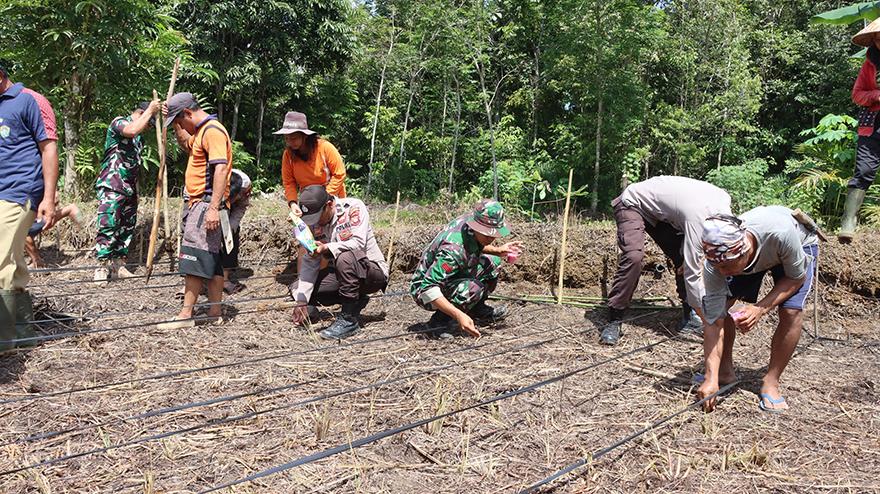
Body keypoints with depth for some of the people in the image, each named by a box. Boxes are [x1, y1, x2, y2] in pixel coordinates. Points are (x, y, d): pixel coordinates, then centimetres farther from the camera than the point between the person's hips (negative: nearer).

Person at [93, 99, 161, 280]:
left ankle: (118, 265, 16)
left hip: (129, 187, 9)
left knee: (127, 227, 9)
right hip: (112, 185, -9)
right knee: (108, 225, -12)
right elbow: (131, 130, -27)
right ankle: (102, 268, -10)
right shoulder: (119, 122, -3)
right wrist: (150, 111, -18)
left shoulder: (140, 137, 21)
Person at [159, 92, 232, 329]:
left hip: (206, 203, -11)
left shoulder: (213, 131, -13)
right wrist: (176, 124, 26)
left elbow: (221, 169, -23)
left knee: (194, 256, -10)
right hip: (198, 203, 11)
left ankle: (186, 315, -7)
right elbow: (186, 144, 43)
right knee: (211, 259, 11)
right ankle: (215, 312, 16)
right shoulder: (202, 131, 20)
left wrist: (213, 208, -28)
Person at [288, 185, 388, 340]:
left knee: (345, 258, -37)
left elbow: (359, 243, -28)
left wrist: (327, 248, -41)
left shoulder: (353, 207, -16)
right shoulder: (314, 223, -1)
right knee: (296, 289, -5)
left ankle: (349, 319, -25)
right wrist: (302, 301, -12)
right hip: (341, 274, 7)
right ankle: (355, 301, 4)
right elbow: (309, 262, -4)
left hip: (373, 271, -6)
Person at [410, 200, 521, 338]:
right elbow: (428, 287, -40)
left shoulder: (469, 220, -13)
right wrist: (459, 315, -47)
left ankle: (478, 309, 17)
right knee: (473, 288, -32)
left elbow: (479, 246, 12)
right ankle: (439, 321, -10)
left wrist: (498, 250, -8)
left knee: (493, 261, 0)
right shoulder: (452, 250, -37)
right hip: (424, 290, -8)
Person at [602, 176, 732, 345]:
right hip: (633, 204, -8)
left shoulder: (724, 200, -12)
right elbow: (692, 275, -33)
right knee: (634, 257, -28)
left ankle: (689, 317, 8)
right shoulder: (697, 217, -36)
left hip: (660, 210, 8)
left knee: (684, 258, -1)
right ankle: (614, 321, -20)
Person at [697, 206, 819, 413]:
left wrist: (760, 308, -37)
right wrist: (711, 379, -35)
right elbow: (714, 322, -30)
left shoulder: (780, 232, -45)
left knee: (791, 311, -24)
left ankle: (771, 382, -5)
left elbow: (796, 277, -23)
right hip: (757, 257, 2)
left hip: (799, 246, -2)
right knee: (719, 302, -15)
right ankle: (725, 371, 7)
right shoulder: (715, 263, -35)